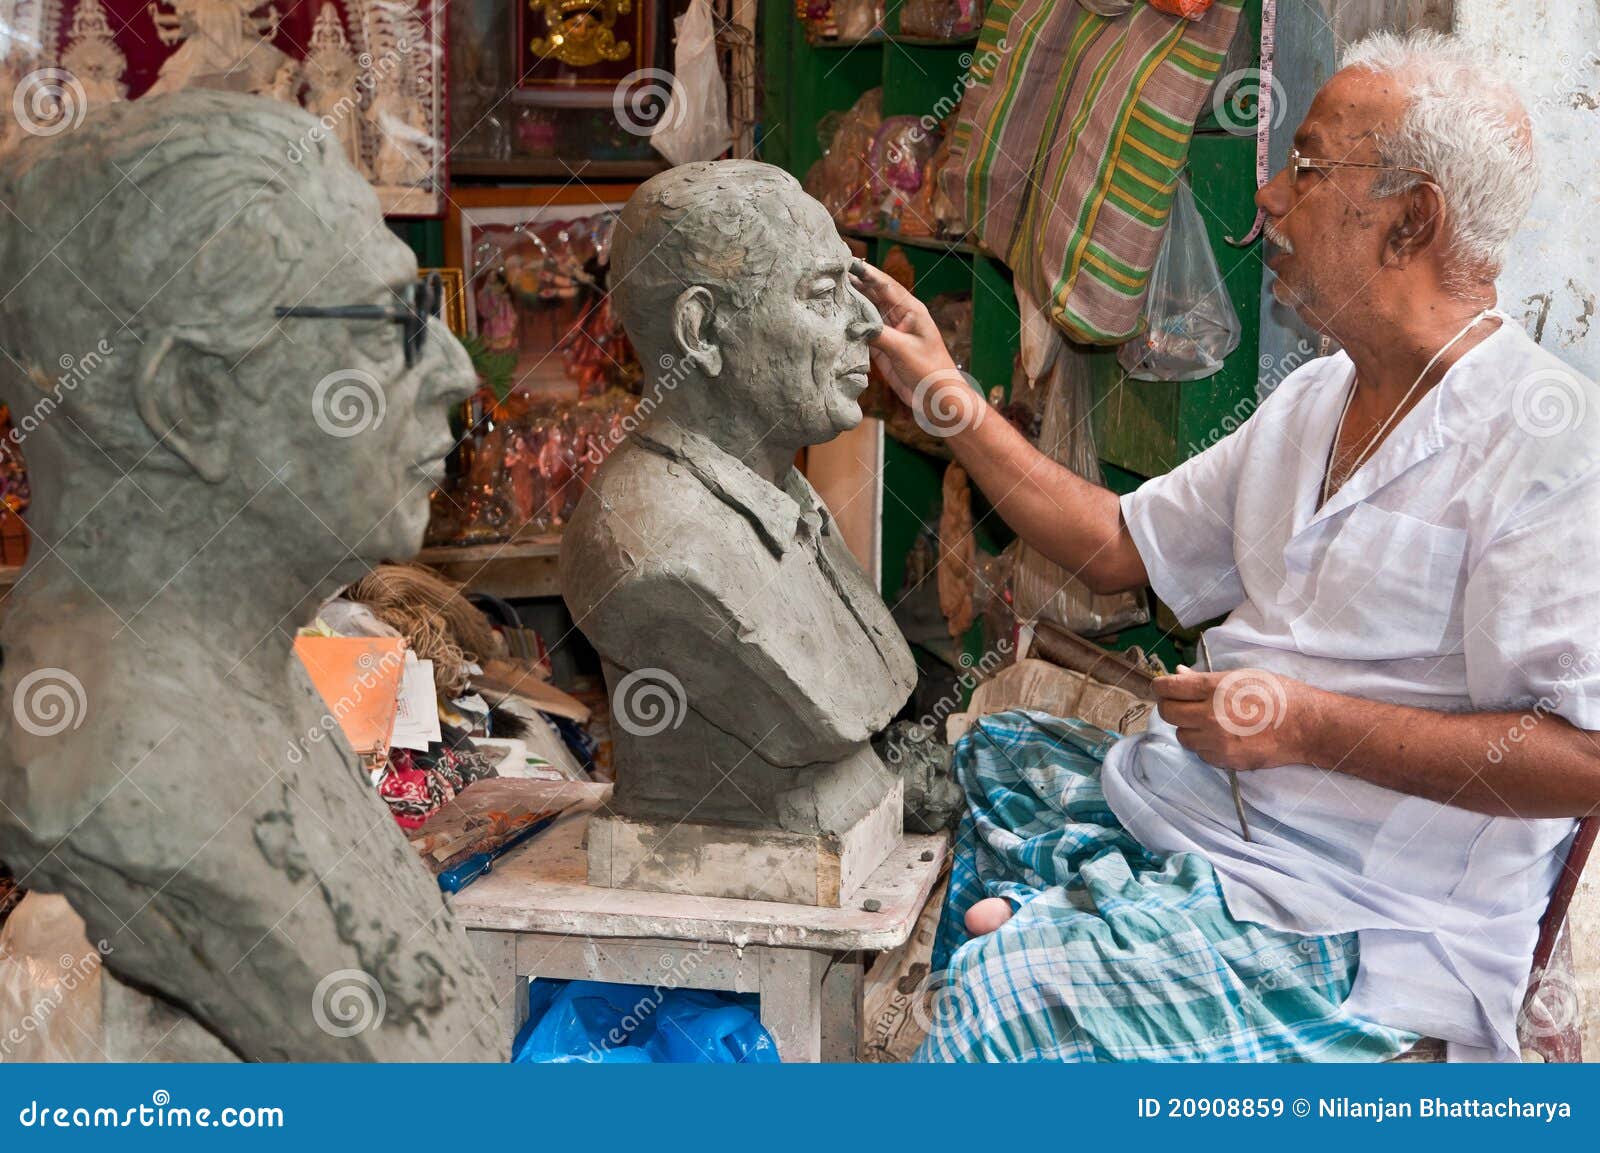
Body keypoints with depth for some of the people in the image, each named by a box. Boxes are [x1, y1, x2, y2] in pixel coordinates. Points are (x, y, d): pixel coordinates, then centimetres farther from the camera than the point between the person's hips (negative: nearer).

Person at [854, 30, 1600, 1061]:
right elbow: (1124, 544, 19)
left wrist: (1310, 724, -23)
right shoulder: (1312, 403, 12)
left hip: (1366, 927, -9)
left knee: (1007, 991, -22)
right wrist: (942, 392, 15)